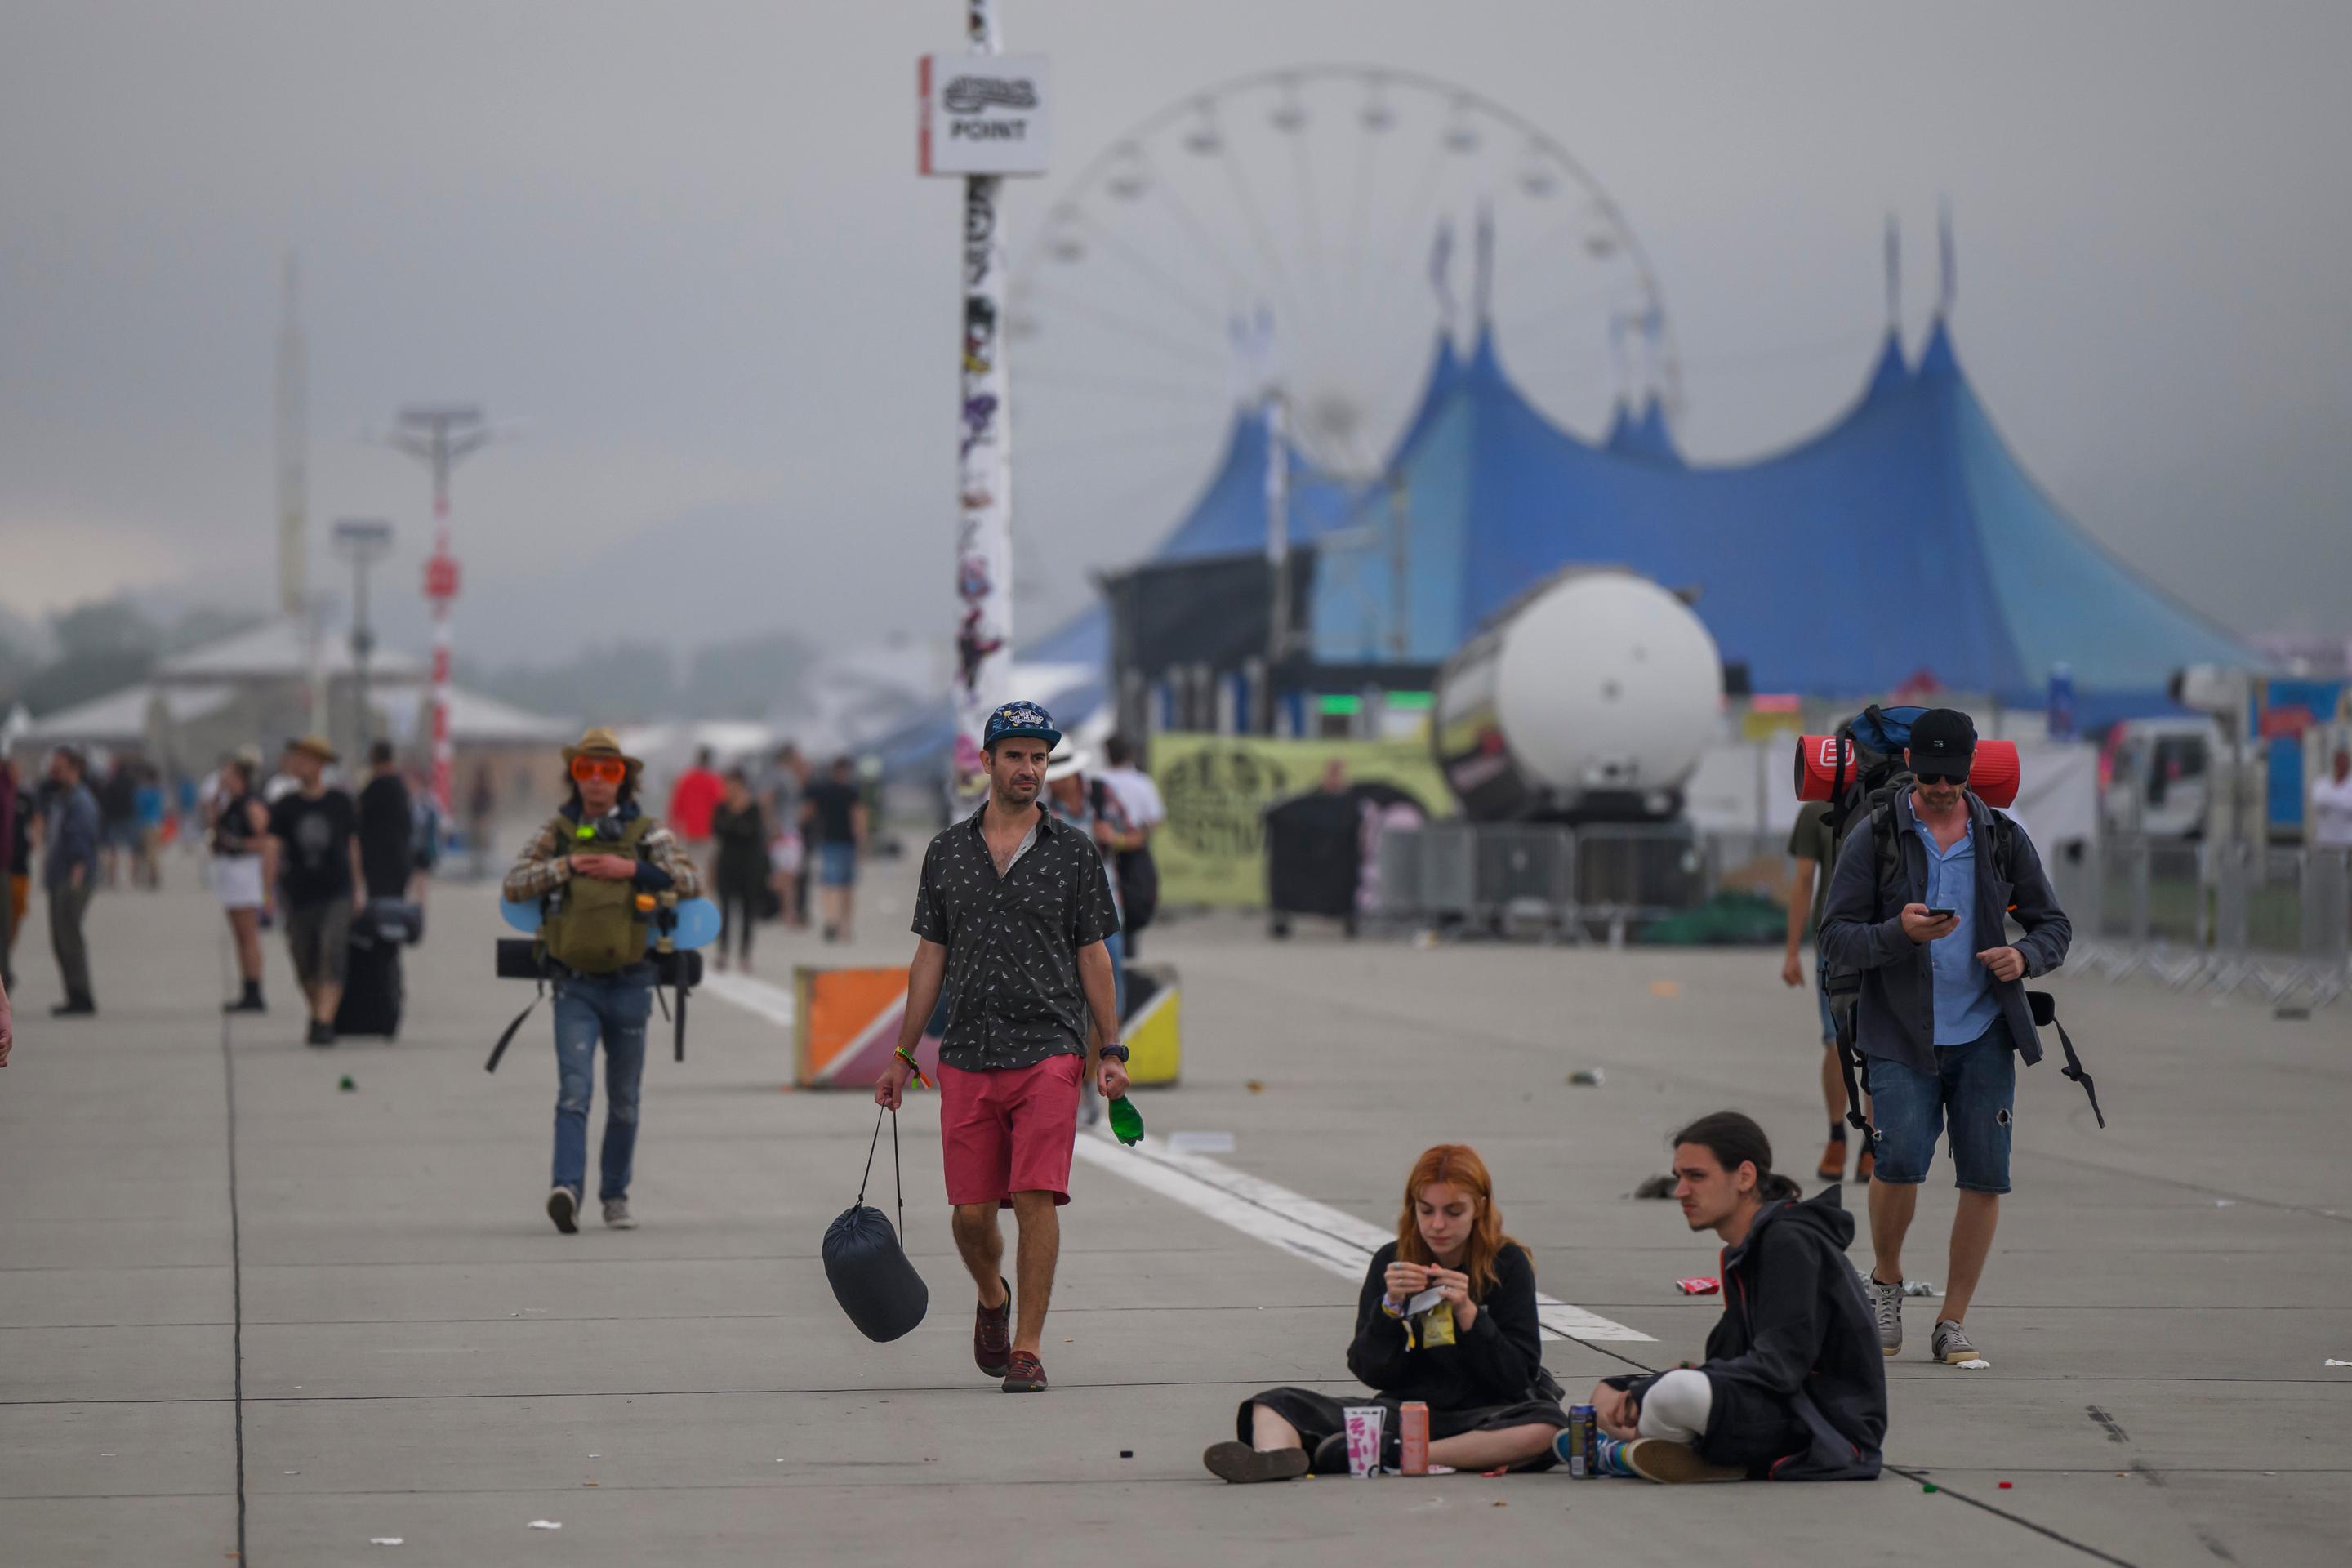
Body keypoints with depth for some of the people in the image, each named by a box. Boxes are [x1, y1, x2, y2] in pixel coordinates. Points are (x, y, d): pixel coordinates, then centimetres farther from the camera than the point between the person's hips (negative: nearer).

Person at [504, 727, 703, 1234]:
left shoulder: (648, 833, 4)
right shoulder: (555, 833, 5)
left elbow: (691, 881, -7)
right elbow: (515, 886, -3)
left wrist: (630, 870, -16)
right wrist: (567, 865, -13)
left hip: (629, 982, 1)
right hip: (574, 984, -1)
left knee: (624, 1098, 10)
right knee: (574, 1089, -16)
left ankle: (615, 1194, 22)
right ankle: (567, 1188, -28)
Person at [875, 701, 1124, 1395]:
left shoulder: (1073, 851, 5)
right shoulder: (948, 852, 10)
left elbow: (1093, 955, 7)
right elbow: (930, 957, 13)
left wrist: (1112, 1052, 1)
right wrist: (902, 1057, 11)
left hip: (1049, 1051, -2)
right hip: (967, 1057, 2)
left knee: (1036, 1197, -12)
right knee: (972, 1212, 2)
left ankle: (1027, 1348, -6)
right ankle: (993, 1299, 33)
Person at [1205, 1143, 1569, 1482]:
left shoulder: (1508, 1264, -2)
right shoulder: (1391, 1262, 4)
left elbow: (1517, 1378, -7)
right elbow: (1371, 1372, 1)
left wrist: (1468, 1311, -19)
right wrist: (1391, 1307, -15)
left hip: (1481, 1416, -3)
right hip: (1404, 1410, 3)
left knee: (1546, 1427, -37)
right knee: (1274, 1406, -11)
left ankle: (1386, 1455, -39)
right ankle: (1275, 1457, -49)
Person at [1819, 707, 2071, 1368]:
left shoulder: (2003, 838, 8)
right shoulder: (1873, 837, 0)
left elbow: (2054, 924, 13)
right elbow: (1835, 938, -3)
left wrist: (2025, 956, -10)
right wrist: (1899, 932, -22)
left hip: (1984, 1034, 3)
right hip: (1900, 1036, -3)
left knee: (1986, 1175, -3)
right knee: (1902, 1158, -19)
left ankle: (1952, 1325, 8)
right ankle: (1885, 1279, 9)